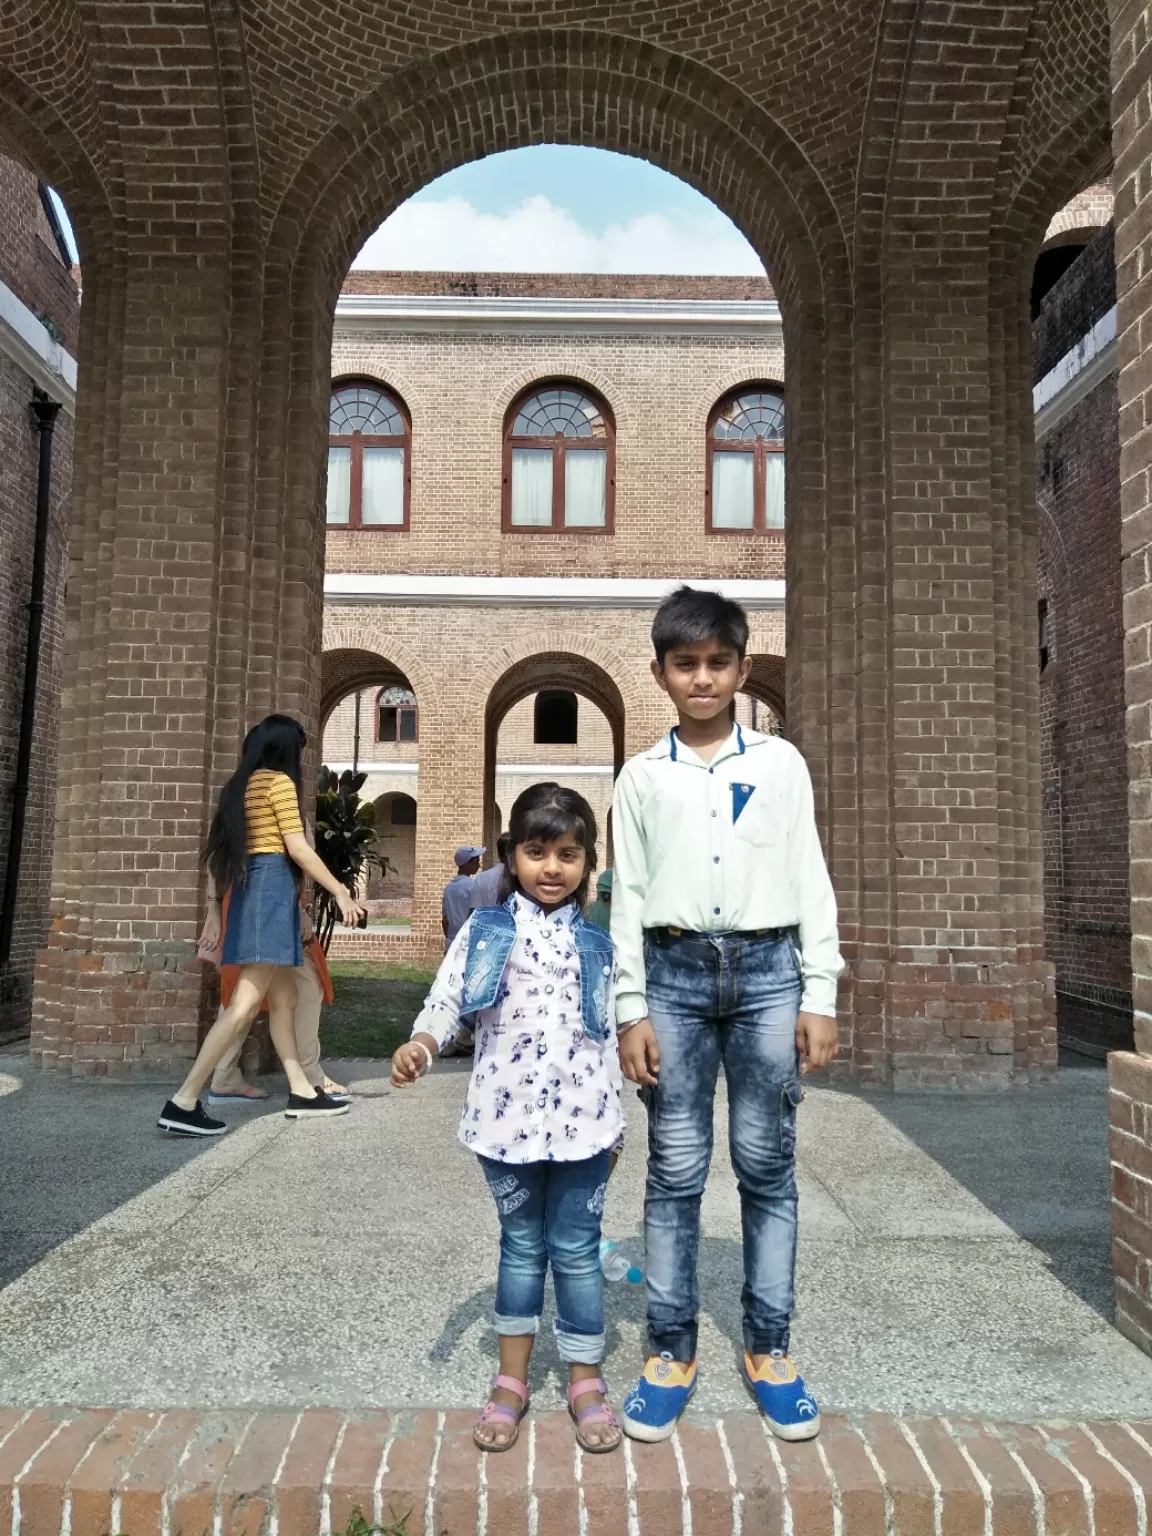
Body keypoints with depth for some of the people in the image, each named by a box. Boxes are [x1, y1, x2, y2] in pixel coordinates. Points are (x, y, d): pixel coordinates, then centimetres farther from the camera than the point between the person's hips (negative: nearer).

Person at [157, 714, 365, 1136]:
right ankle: (183, 1101, -15)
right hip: (272, 887, -10)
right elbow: (298, 848, -12)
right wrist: (340, 892, -7)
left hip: (250, 888, 10)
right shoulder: (279, 781, -5)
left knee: (284, 999, 12)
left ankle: (301, 1092, 17)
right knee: (247, 1002, -13)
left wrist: (217, 917, 21)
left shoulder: (243, 784, 19)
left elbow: (224, 854, 16)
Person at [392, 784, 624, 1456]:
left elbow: (610, 1030, 9)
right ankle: (512, 1381, 31)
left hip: (582, 1118, 0)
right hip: (509, 1115, 0)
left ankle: (586, 1382, 27)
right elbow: (447, 1001, -4)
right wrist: (418, 1046, -25)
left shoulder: (597, 941, 4)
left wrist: (616, 1121, 10)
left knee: (577, 1249, 9)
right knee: (521, 1246, 15)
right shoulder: (486, 930, 0)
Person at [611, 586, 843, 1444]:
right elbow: (628, 896, 6)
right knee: (676, 1170, 6)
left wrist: (820, 995, 0)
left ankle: (769, 1348, 24)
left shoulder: (781, 763, 6)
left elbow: (812, 881, 5)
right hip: (676, 973, 0)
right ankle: (671, 1351, 20)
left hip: (767, 969, 0)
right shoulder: (643, 777, 7)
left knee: (767, 1166, 8)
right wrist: (631, 1008, 1)